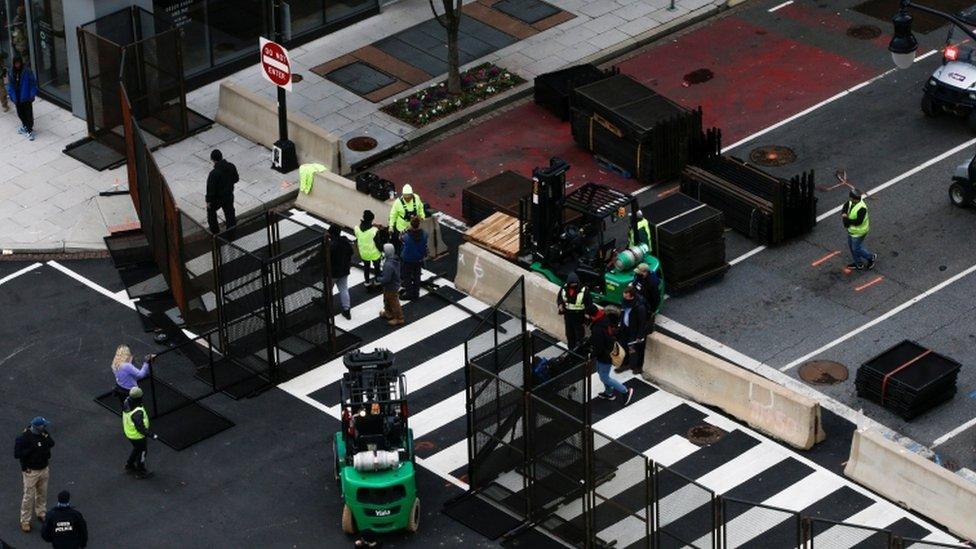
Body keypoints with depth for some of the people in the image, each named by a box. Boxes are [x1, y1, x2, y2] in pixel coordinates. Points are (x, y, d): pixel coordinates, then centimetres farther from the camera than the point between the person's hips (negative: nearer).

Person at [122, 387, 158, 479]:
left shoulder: (127, 402, -16)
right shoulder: (137, 412, -41)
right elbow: (140, 428, -32)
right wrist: (152, 435, -21)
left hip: (129, 431, 8)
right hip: (138, 436, -8)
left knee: (137, 448, 32)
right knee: (142, 451, 18)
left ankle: (129, 466, 48)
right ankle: (141, 472, 38)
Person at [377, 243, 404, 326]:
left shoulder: (389, 265, -38)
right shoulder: (395, 259, -6)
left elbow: (386, 279, -33)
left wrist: (380, 279, -14)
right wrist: (382, 274, 3)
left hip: (391, 288, -10)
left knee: (393, 303, 10)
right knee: (387, 300, 30)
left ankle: (399, 318, 25)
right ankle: (388, 313, 49)